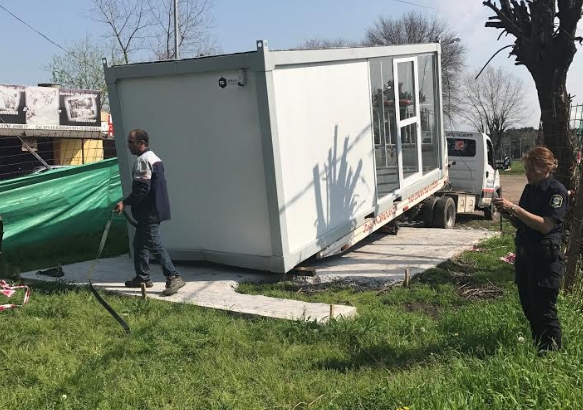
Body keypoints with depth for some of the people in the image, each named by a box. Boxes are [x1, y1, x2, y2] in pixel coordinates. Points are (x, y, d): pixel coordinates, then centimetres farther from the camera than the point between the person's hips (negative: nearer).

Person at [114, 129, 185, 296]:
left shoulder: (143, 160, -16)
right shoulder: (154, 158, 17)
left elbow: (142, 189, -24)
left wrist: (125, 203, -18)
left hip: (149, 213, -11)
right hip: (153, 210, 11)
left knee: (154, 245, -9)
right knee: (140, 243, 17)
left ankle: (174, 277, -9)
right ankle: (142, 277, 23)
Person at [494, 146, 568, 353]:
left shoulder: (557, 190, -11)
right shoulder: (529, 188, 12)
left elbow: (545, 225, -22)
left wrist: (514, 208, -24)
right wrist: (507, 212, -3)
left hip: (545, 256, -8)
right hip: (524, 253, 8)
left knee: (544, 309, -4)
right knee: (528, 306, 13)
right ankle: (538, 349, 26)